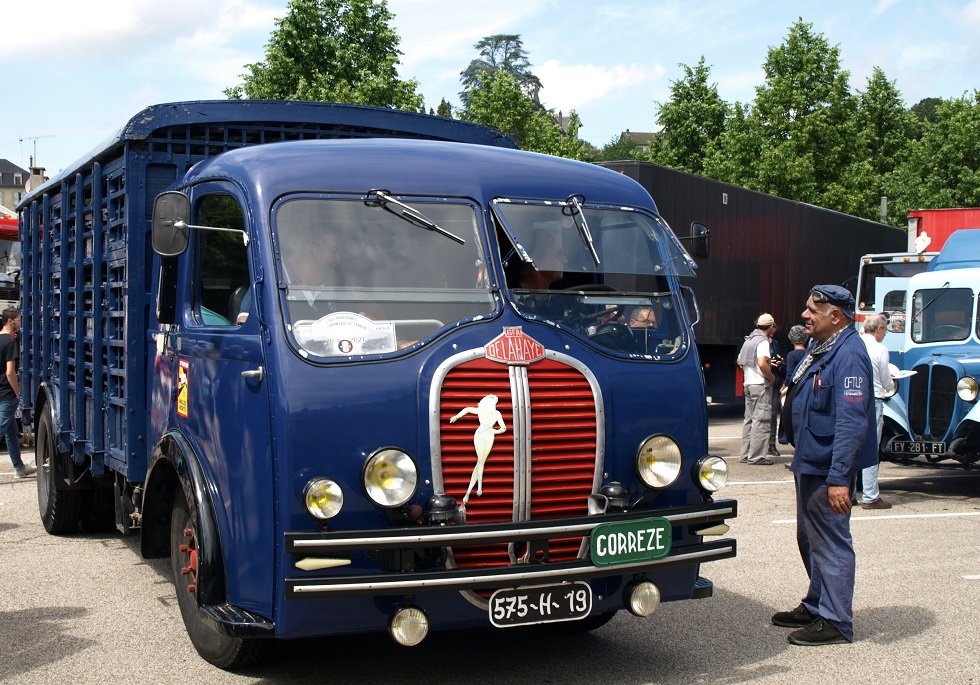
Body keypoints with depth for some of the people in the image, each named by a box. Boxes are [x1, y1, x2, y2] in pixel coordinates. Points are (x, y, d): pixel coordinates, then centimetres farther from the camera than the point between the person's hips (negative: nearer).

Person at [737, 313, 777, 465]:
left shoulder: (749, 339, 15)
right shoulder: (763, 341, -12)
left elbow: (740, 361, 23)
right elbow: (762, 363, -25)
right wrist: (771, 377, -11)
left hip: (748, 384, 9)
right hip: (761, 385, -9)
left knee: (749, 419, 12)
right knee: (761, 420, -6)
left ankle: (745, 455, 14)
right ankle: (756, 456, -8)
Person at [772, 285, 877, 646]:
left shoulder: (849, 355, -22)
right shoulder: (822, 349, 12)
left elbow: (851, 422, -27)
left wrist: (839, 477, -30)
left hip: (827, 468, -11)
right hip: (809, 463, 11)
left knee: (830, 542, -2)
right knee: (810, 539, 20)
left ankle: (836, 622, 7)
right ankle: (816, 607, 34)